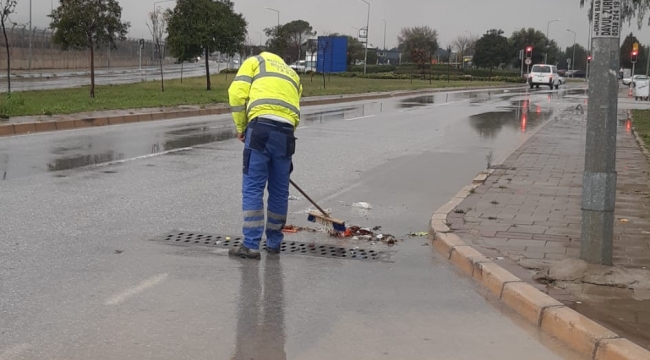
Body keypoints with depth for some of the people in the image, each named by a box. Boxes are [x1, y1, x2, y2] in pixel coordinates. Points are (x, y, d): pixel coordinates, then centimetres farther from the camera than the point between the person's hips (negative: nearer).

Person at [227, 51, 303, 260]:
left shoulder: (255, 61, 20)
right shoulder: (293, 76, 34)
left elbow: (237, 93, 4)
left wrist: (241, 128, 12)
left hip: (261, 128, -4)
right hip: (286, 132, 4)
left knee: (252, 188, -2)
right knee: (279, 190, 14)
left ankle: (251, 245, -4)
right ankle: (274, 242, 25)